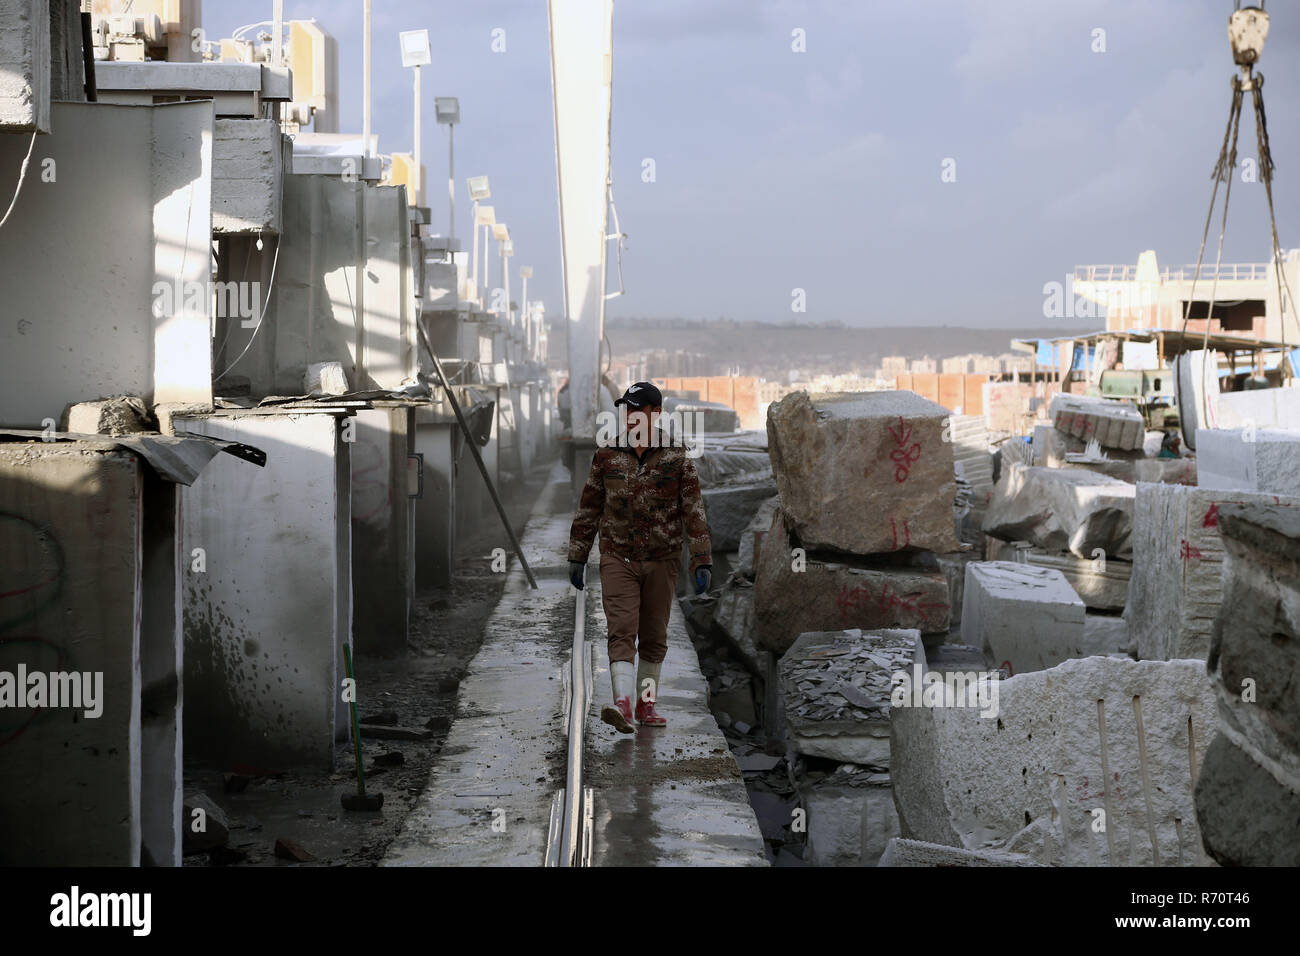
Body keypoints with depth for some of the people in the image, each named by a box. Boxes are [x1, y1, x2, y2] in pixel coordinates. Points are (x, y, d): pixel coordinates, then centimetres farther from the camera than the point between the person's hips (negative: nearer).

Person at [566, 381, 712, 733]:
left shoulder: (676, 457, -1)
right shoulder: (607, 456, 3)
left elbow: (694, 511, -3)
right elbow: (588, 508, 10)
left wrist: (702, 561, -8)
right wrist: (577, 556, 9)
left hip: (662, 561, 0)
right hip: (618, 558, 0)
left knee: (654, 637, 8)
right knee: (621, 631, -13)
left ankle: (647, 704, 19)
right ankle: (623, 705, -23)